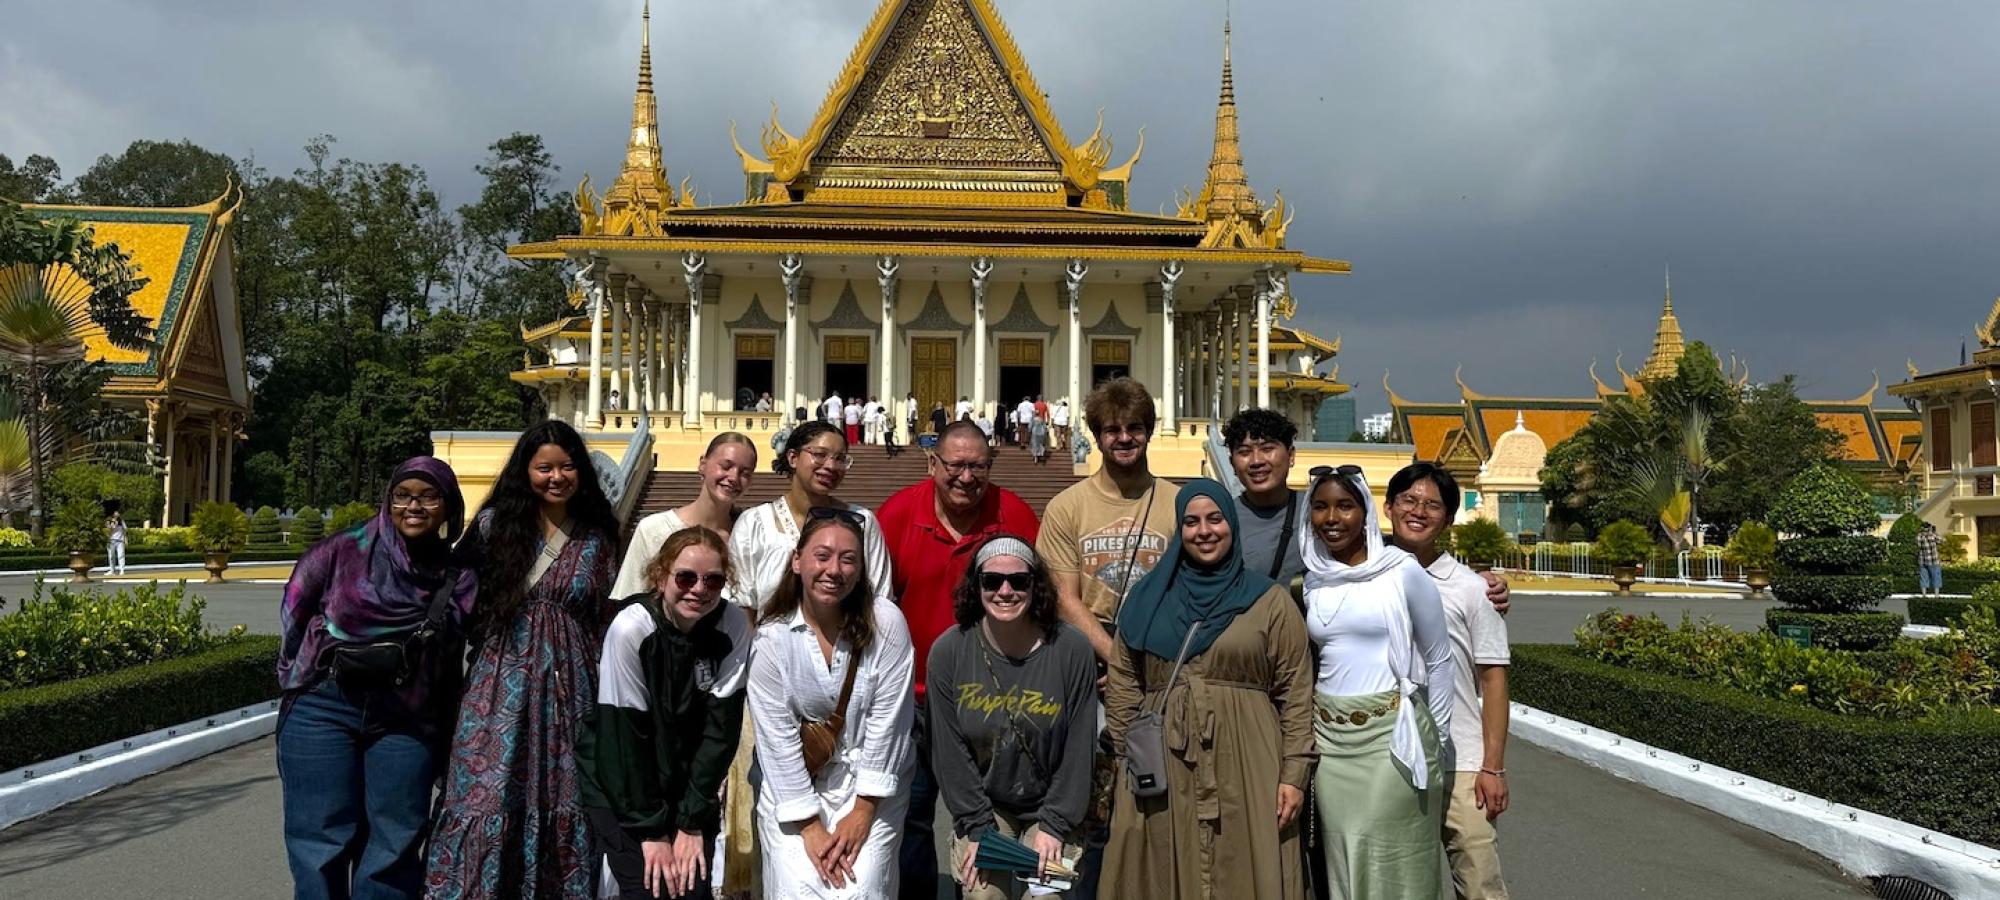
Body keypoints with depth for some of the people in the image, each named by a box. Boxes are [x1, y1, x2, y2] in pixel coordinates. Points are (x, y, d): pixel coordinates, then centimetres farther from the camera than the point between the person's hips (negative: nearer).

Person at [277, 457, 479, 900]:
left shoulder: (459, 579, 3)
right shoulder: (345, 550, -2)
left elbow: (459, 663, 8)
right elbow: (294, 612, 10)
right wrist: (307, 677, 15)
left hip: (406, 724, 1)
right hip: (323, 710, -1)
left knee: (394, 845, 4)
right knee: (322, 842, 2)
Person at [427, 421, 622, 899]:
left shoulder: (597, 537, 7)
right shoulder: (494, 524, 2)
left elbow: (605, 618, 11)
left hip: (571, 686, 2)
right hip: (503, 683, -1)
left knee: (563, 805, 6)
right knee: (487, 801, -5)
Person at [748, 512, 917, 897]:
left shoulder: (885, 623, -11)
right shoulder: (772, 636, -10)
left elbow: (888, 720, -10)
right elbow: (776, 736, -10)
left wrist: (863, 811, -11)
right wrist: (809, 825, -13)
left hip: (870, 781, 0)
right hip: (794, 782, 0)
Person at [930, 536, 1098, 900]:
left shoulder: (1072, 650, -14)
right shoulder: (948, 652, -10)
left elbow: (1079, 749, -9)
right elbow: (950, 751, -7)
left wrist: (1054, 825, -10)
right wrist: (978, 827, -8)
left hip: (1050, 806, -1)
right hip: (981, 806, 1)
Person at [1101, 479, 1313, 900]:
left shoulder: (1270, 601, 3)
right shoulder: (1149, 598, 10)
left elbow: (1296, 693, 0)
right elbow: (1123, 684, 9)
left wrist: (1294, 773, -6)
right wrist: (1126, 760, 3)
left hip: (1245, 771, -2)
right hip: (1162, 770, 2)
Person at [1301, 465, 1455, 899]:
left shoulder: (1404, 573, -7)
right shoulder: (1312, 581, 6)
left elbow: (1438, 659, 0)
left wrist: (1436, 740, 2)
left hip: (1393, 735, -4)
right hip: (1330, 740, 4)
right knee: (1342, 864, 9)